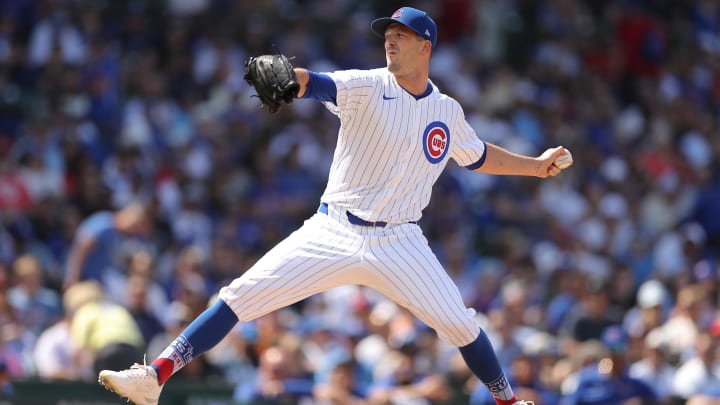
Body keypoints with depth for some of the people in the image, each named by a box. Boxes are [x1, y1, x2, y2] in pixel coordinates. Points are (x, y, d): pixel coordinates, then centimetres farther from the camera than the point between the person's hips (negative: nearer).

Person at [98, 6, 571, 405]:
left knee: (458, 322, -6)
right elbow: (318, 84, -26)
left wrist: (534, 166, 25)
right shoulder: (368, 87, -6)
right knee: (242, 296, -12)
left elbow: (479, 156, 28)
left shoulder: (448, 112, 7)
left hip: (399, 243, 2)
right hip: (333, 232, -2)